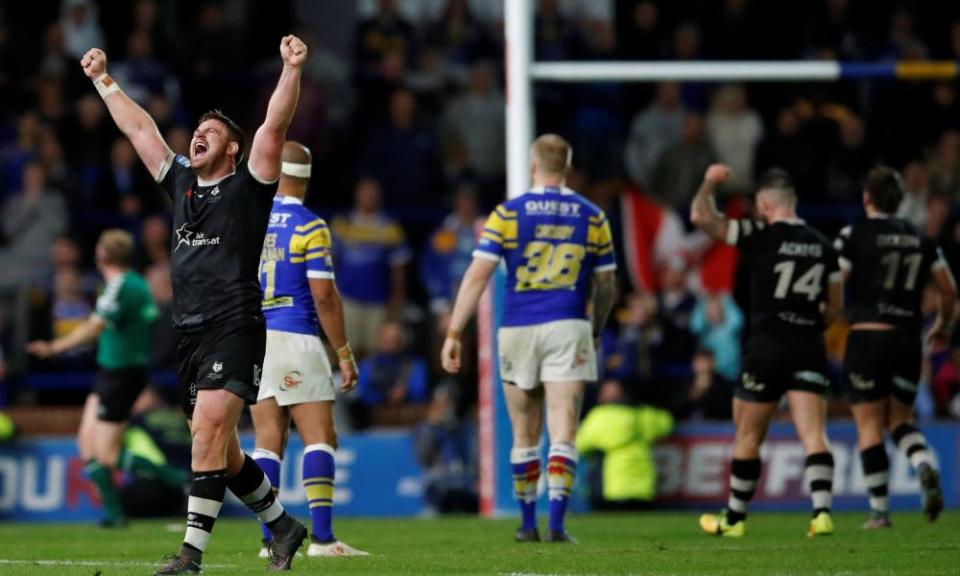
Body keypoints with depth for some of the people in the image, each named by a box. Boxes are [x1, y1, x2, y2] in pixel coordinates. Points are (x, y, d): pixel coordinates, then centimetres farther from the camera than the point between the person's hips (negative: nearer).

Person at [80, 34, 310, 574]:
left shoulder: (247, 186, 1)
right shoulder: (183, 183, 17)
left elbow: (275, 125, -10)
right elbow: (140, 129, 25)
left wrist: (292, 70, -20)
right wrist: (103, 79, 31)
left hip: (235, 328, -7)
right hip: (191, 331, 7)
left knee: (208, 433, -18)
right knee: (221, 449, 12)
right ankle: (283, 524, 29)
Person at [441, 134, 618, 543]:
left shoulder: (508, 214, -2)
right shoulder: (592, 217, 4)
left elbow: (477, 276, -7)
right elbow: (606, 285, 10)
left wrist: (454, 333, -6)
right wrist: (596, 330, 26)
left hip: (518, 330, 0)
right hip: (567, 328, 0)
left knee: (525, 436, 13)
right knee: (562, 434, -4)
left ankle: (528, 524, 19)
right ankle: (556, 523, -17)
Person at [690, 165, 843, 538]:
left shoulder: (763, 237, -7)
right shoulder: (822, 246, 9)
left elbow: (701, 217, -9)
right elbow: (835, 306, 15)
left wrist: (710, 183, 8)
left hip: (766, 346, -4)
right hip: (809, 349, 4)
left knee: (748, 437, 10)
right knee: (813, 434, -3)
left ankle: (734, 518, 20)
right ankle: (822, 511, -20)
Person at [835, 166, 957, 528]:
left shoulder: (854, 235, -4)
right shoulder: (920, 239, 9)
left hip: (868, 335, -4)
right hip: (909, 338, 4)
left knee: (869, 426, 2)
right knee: (899, 418, 17)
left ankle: (879, 510, -1)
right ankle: (925, 467, -14)